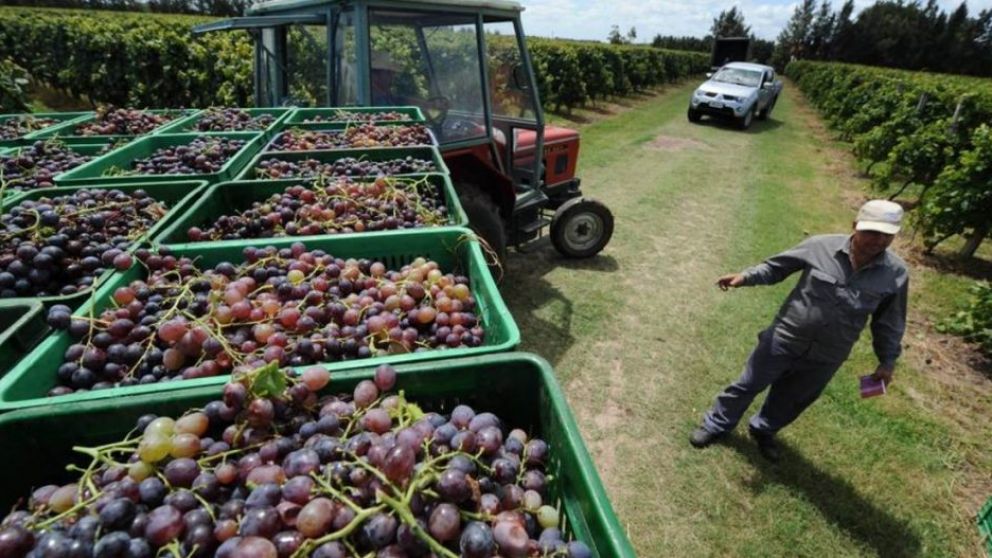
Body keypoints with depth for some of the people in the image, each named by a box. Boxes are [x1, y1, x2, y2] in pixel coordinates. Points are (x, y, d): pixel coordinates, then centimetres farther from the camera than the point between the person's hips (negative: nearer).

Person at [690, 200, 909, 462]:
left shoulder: (896, 274, -9)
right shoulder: (821, 246, -15)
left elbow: (890, 322, 2)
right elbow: (776, 267, -4)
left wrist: (887, 361, 6)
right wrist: (746, 277, -19)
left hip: (826, 359, 2)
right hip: (784, 340, -2)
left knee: (792, 400, 22)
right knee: (748, 385, 11)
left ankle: (763, 430, 49)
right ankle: (716, 425, 33)